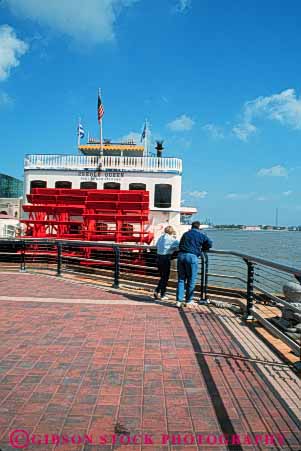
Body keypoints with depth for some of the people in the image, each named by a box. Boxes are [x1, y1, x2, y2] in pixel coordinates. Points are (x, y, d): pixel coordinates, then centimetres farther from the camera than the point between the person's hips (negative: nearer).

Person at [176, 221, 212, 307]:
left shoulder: (185, 234, 18)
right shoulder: (201, 235, 6)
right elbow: (209, 244, 7)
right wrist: (201, 248, 20)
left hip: (181, 255, 5)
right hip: (192, 256, -4)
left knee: (181, 279, 10)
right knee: (191, 280, 8)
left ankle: (179, 300, 8)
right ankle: (188, 300, 16)